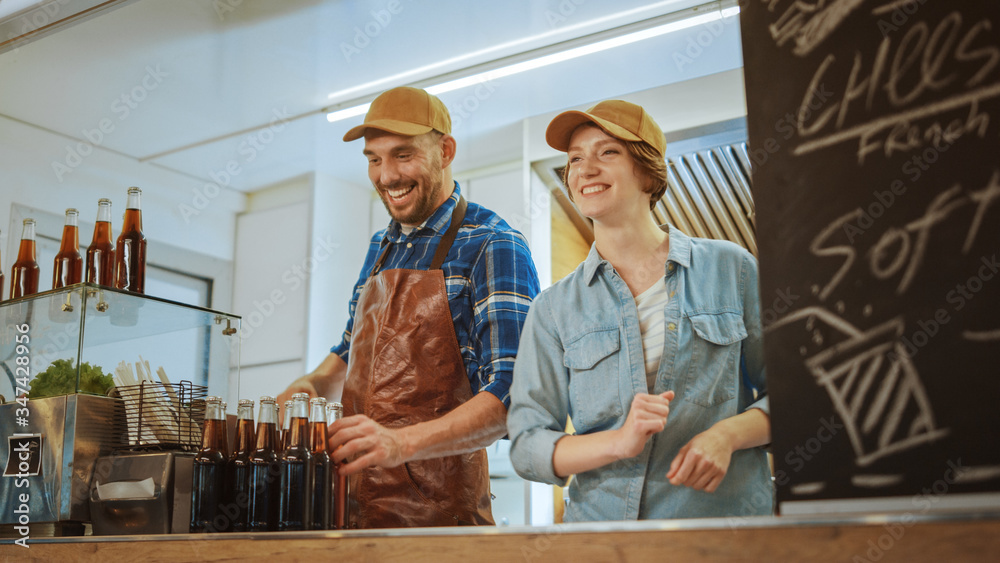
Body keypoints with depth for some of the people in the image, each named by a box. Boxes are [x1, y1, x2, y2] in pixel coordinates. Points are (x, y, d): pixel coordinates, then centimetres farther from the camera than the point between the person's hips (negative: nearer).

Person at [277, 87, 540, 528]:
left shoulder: (493, 247, -11)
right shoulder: (380, 247, 12)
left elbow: (510, 395, -21)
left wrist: (402, 442, -35)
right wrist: (312, 384, 3)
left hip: (436, 507, -6)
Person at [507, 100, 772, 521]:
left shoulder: (730, 269, 5)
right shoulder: (554, 310, 6)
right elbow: (526, 446, 2)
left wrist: (727, 434, -8)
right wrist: (619, 442, -14)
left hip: (724, 522, 1)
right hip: (600, 525, 0)